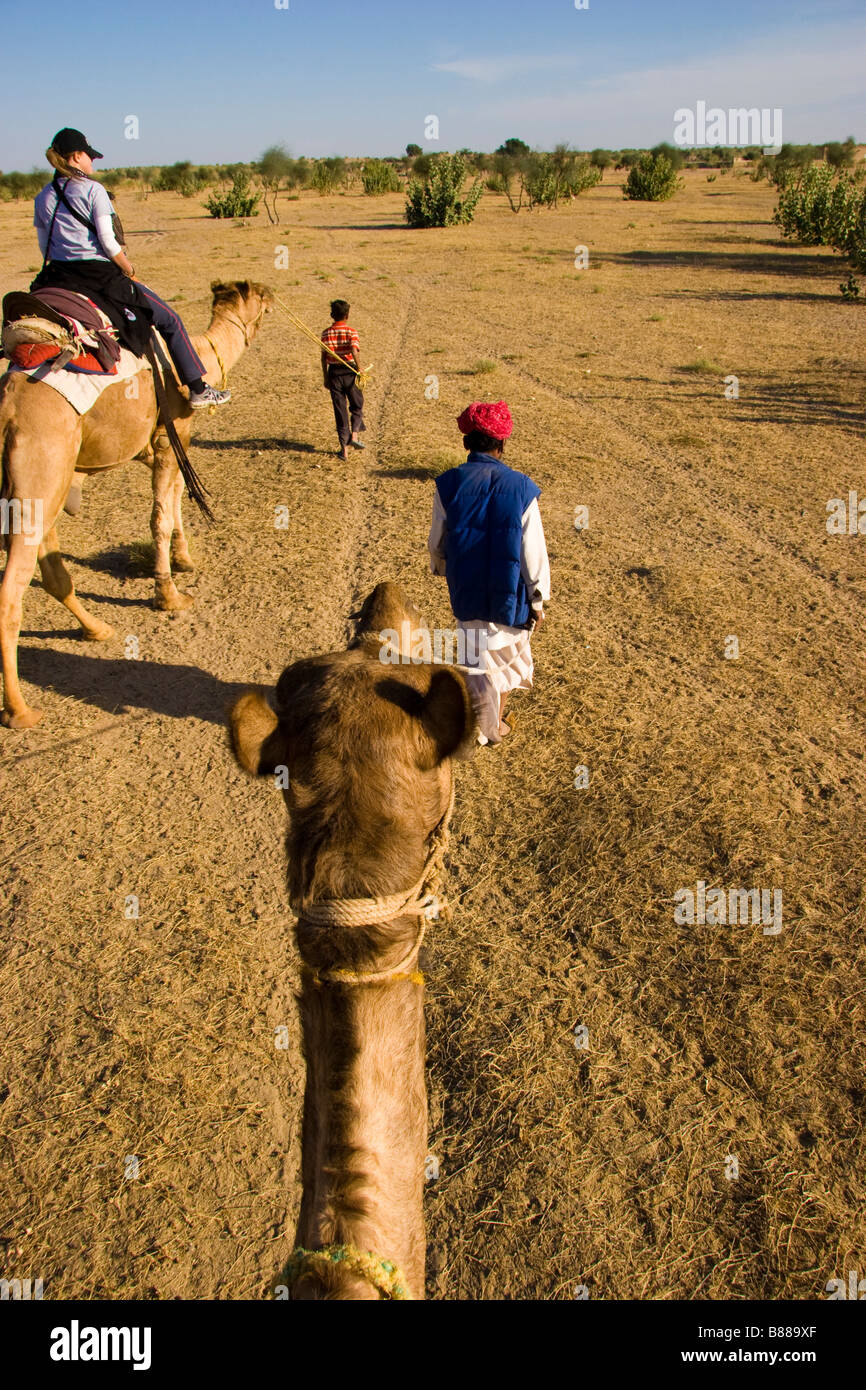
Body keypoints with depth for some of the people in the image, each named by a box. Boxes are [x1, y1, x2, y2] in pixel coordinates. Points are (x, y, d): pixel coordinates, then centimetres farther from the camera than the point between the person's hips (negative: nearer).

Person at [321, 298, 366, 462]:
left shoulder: (326, 333, 3)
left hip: (333, 373, 3)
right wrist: (360, 371, -13)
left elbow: (324, 357, 4)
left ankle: (344, 449, 5)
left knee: (340, 411, 7)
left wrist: (326, 378, 11)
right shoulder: (351, 331, -7)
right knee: (357, 407, 19)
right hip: (349, 372, -3)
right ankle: (354, 436, 1)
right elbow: (354, 352, -20)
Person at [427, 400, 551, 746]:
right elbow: (534, 553, -11)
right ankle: (496, 724, 37)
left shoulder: (449, 485, -11)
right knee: (506, 654, 22)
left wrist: (442, 569, 22)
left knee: (478, 657, 18)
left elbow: (437, 543, 0)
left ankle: (482, 728, 26)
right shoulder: (520, 488, -14)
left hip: (467, 594, 1)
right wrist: (538, 600, 1)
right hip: (509, 593, 0)